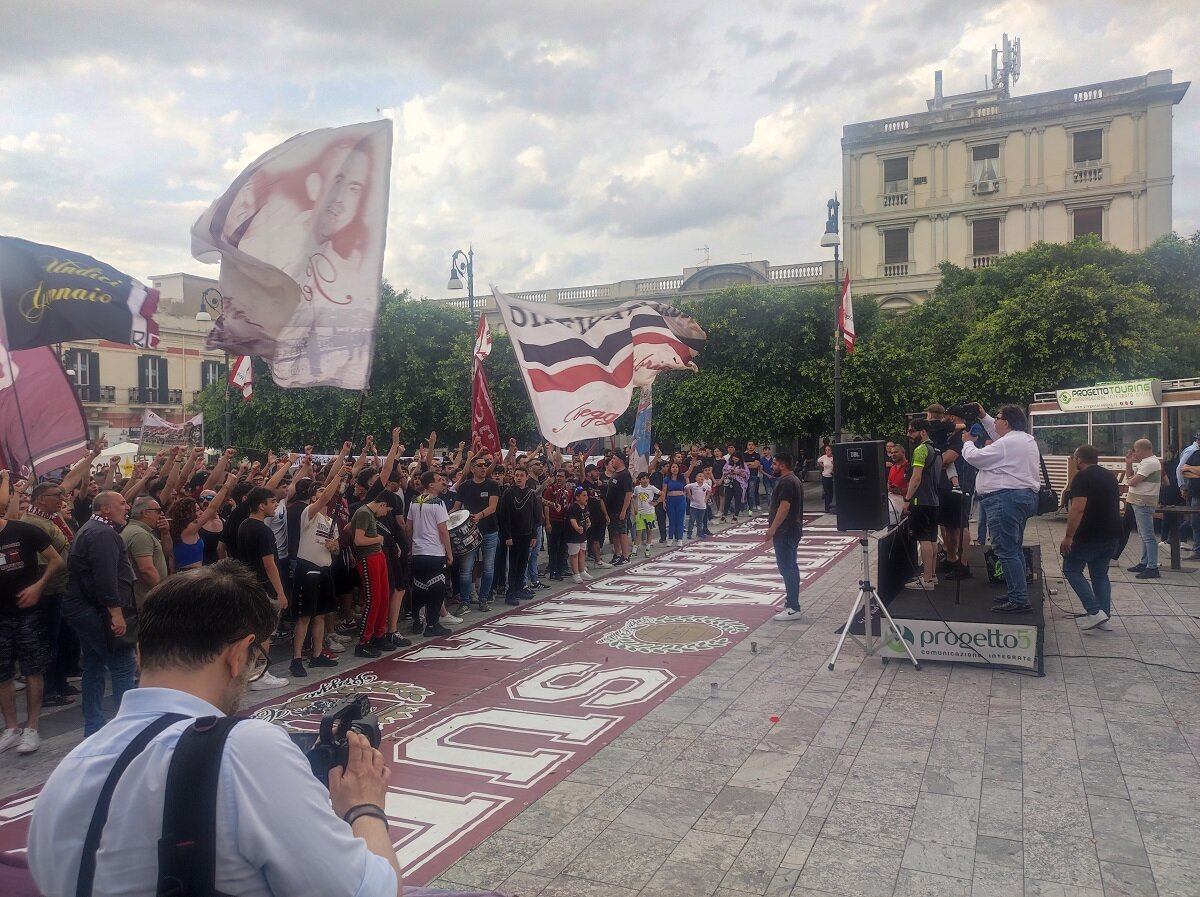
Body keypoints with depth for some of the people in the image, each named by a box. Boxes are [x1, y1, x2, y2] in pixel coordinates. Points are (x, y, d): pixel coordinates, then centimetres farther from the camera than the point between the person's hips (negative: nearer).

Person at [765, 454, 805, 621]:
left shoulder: (786, 482, -17)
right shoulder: (794, 480, 16)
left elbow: (784, 507, -24)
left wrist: (772, 529, -23)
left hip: (784, 532, -11)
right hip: (793, 530, 11)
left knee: (787, 568, -10)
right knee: (791, 567, 14)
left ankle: (793, 609, -10)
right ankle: (791, 603, 21)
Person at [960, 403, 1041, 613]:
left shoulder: (1007, 444, -17)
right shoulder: (1027, 439, 15)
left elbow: (974, 457, -11)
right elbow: (1000, 437, 32)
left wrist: (967, 442, 8)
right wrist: (984, 417, 30)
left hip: (1006, 499, -11)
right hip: (1025, 496, 11)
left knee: (1006, 551, -9)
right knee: (1014, 548, 18)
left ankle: (1018, 600, -10)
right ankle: (1019, 594, 24)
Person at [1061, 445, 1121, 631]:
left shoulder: (1082, 478, -14)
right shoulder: (1111, 476, 12)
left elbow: (1078, 509, -24)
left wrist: (1068, 536, -22)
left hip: (1089, 536, -8)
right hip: (1111, 535, 8)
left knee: (1071, 569, 4)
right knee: (1101, 575, 15)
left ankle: (1095, 611, -7)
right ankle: (1104, 615, 13)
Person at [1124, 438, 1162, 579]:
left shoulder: (1150, 463, -17)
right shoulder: (1145, 462, 15)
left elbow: (1132, 481, -22)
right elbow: (1130, 475, 17)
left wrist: (1129, 479, 0)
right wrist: (1128, 463, 5)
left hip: (1144, 503, -11)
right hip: (1140, 502, 11)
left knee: (1148, 536, -9)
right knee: (1144, 535, 17)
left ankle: (1152, 568, -9)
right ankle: (1144, 563, 26)